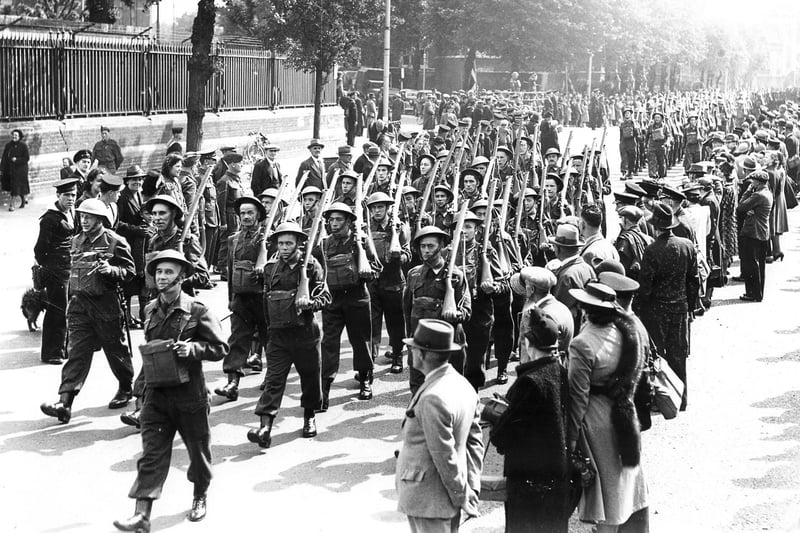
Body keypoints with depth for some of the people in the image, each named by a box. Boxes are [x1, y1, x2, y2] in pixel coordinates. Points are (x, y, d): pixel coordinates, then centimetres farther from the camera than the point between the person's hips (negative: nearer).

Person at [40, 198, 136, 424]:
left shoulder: (114, 242, -7)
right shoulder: (76, 241, 11)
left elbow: (129, 270, -6)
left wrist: (111, 270, -24)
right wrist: (72, 296, 19)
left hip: (106, 304, -4)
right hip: (79, 304, 4)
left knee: (115, 348, 10)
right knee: (76, 352, -4)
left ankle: (126, 388, 34)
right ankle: (64, 402, -13)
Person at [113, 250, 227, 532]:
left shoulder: (197, 311, -10)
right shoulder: (150, 311, 7)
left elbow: (220, 347, -7)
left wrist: (192, 348, -21)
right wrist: (146, 368, 9)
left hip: (189, 392, -3)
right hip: (156, 392, 4)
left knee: (197, 447, 13)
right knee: (151, 452, -2)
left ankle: (200, 496, 37)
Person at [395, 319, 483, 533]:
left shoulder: (433, 399, -25)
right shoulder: (463, 386, 4)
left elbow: (445, 456, -22)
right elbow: (475, 441, 8)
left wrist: (462, 496, -12)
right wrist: (472, 488, 10)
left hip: (428, 502, -9)